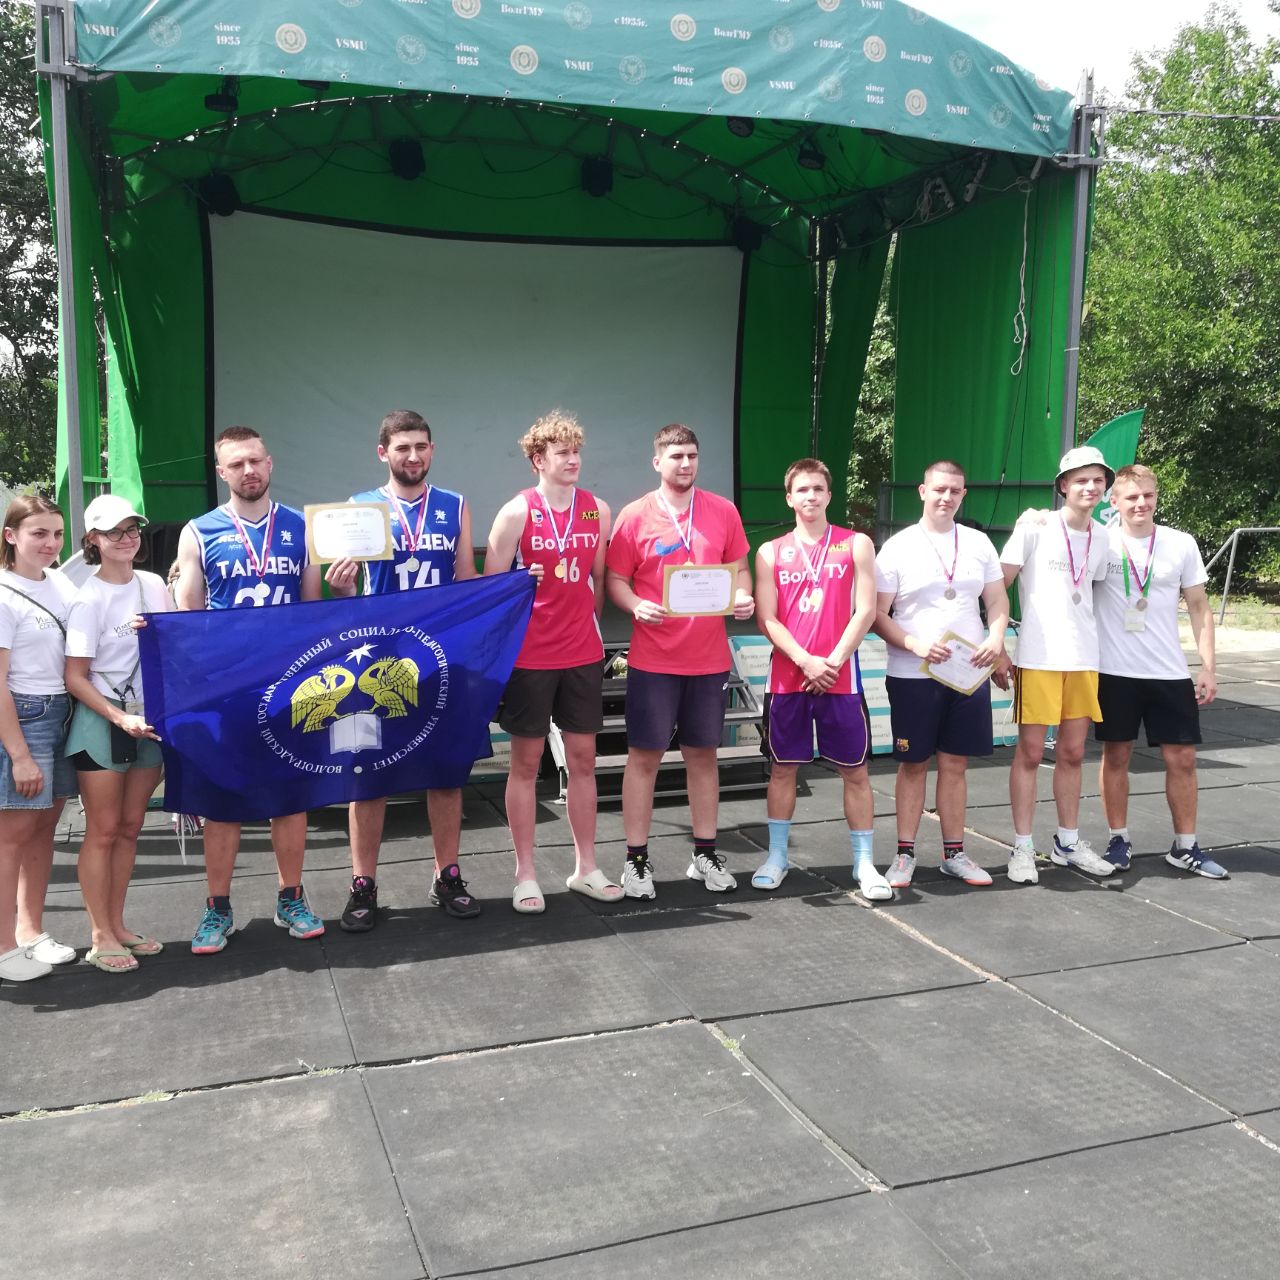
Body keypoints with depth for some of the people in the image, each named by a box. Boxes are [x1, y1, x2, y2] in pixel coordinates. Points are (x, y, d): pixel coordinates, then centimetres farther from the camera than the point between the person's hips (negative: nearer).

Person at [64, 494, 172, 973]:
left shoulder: (153, 585, 5)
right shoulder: (90, 599, -10)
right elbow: (74, 677, -12)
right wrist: (121, 718, -20)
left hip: (151, 720, 5)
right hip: (101, 723, -5)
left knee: (129, 828, 11)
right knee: (103, 831, 0)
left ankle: (117, 925, 21)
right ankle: (101, 937, 8)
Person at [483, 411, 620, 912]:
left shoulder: (598, 510, 5)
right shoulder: (517, 512, -7)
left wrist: (589, 626, 11)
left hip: (583, 654, 4)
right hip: (530, 657, -4)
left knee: (583, 759, 11)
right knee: (526, 763, 5)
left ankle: (586, 868, 23)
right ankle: (525, 875, 14)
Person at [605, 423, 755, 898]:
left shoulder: (723, 511, 4)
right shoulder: (634, 516, -3)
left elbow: (739, 568, 12)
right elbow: (614, 580, -1)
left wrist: (743, 597, -8)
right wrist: (637, 606, -20)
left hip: (709, 658, 3)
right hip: (653, 660, -3)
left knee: (703, 753, 12)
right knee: (644, 755, 2)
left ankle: (705, 855, 24)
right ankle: (637, 859, 13)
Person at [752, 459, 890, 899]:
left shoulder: (855, 545, 3)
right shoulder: (771, 552, 6)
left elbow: (865, 611, -3)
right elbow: (766, 619, -1)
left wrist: (833, 661, -12)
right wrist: (806, 661, -13)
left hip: (840, 677, -1)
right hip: (787, 677, 1)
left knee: (854, 769, 3)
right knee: (783, 768, 8)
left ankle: (864, 862, 12)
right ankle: (777, 856, 20)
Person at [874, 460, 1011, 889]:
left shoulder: (978, 543, 7)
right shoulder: (898, 547, -3)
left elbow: (998, 600, 12)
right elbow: (878, 615, -5)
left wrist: (996, 640, -8)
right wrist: (916, 646, -19)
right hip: (912, 676, -3)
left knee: (955, 764, 9)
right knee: (913, 764, 4)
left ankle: (955, 854, 19)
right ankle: (905, 854, 15)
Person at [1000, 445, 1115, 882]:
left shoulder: (1102, 537, 10)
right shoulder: (1035, 528, -6)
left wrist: (1093, 641, 16)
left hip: (1085, 659, 5)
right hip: (1038, 659, -5)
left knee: (1073, 753, 12)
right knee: (1030, 752, -2)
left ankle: (1068, 843, 24)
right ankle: (1022, 849, 7)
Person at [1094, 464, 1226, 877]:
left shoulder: (1182, 544, 1)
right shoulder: (1100, 543, -4)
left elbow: (1199, 607, 6)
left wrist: (1208, 666, 1)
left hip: (1170, 672, 2)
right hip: (1115, 672, -2)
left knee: (1181, 758, 5)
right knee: (1115, 755, 7)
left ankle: (1185, 847, 18)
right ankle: (1119, 840, 20)